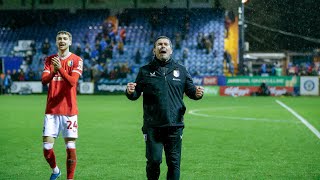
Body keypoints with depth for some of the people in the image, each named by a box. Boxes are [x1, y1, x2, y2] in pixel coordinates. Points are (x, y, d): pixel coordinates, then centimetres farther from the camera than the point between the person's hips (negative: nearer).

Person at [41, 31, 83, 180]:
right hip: (51, 110, 3)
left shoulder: (76, 60, 0)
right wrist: (53, 71, -22)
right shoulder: (50, 60, 10)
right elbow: (44, 80, -3)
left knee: (70, 147, -5)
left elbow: (72, 81, -14)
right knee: (47, 146, -1)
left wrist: (60, 69, -28)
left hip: (69, 110, -3)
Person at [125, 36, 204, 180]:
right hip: (152, 126, -1)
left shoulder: (181, 70, 11)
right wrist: (130, 92, -14)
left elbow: (190, 90, 13)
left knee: (174, 162, 3)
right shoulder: (145, 71, 8)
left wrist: (197, 93, -10)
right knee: (154, 160, -3)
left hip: (175, 126, 1)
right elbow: (136, 94, 8)